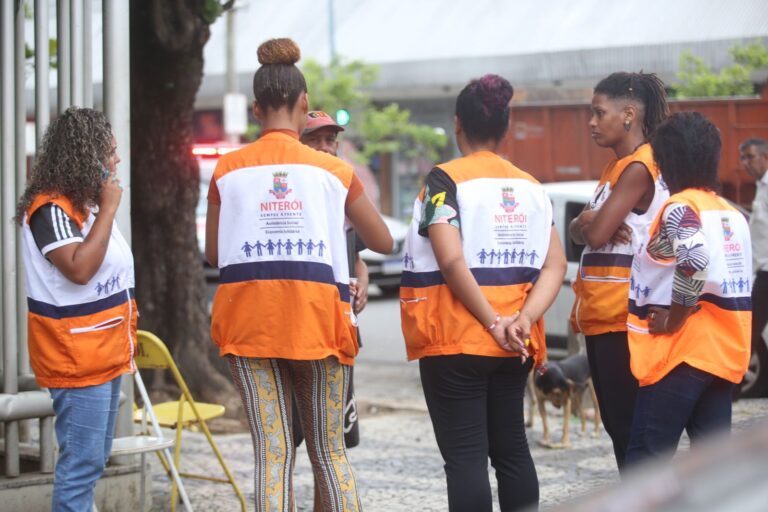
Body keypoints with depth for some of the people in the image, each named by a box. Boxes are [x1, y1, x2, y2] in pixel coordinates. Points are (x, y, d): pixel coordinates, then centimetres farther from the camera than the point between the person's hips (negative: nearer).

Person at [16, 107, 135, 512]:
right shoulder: (51, 208, -17)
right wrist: (108, 210, -22)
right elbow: (80, 268, -29)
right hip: (76, 357, -10)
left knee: (94, 458, 14)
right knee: (82, 461, -9)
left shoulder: (86, 203, 13)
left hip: (104, 353, 10)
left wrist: (124, 331, 19)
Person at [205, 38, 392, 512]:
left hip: (249, 317, 1)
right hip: (317, 316, -1)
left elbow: (213, 254, 8)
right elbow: (384, 242, 6)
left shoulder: (228, 170, 1)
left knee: (272, 450, 2)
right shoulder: (332, 170, -1)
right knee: (330, 449, 10)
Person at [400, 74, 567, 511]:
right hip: (515, 346, 5)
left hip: (456, 340, -5)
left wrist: (494, 322, -16)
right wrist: (525, 319, -10)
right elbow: (555, 265, 0)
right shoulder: (531, 186, 9)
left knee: (465, 455, -4)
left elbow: (451, 260, -19)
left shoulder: (446, 179, -8)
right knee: (511, 446, 14)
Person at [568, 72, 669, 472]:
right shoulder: (617, 167, 16)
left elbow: (595, 233, -20)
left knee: (629, 427, -9)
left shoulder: (639, 169, -13)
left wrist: (588, 223, 1)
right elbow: (581, 231, 11)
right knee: (617, 425, 13)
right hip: (601, 316, 10)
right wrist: (585, 225, -11)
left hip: (621, 319, -10)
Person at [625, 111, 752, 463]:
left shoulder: (680, 207, -11)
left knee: (646, 456, -4)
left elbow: (695, 260, -27)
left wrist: (674, 318, -16)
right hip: (725, 353, 8)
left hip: (683, 351, -8)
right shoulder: (731, 213, 14)